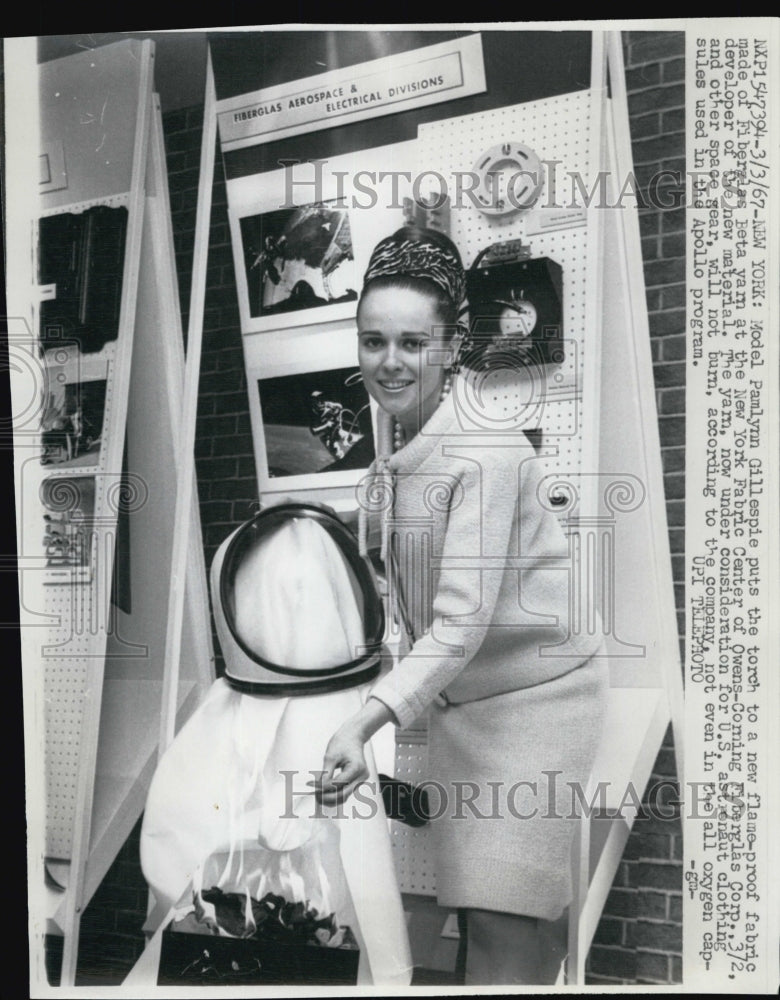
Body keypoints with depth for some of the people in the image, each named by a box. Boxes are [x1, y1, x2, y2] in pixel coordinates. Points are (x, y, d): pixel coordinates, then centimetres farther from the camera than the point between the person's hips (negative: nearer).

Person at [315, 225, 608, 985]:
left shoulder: (487, 453, -24)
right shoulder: (393, 427, 0)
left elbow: (463, 623, -30)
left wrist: (363, 724, -39)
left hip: (532, 689, -7)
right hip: (456, 694, 7)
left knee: (503, 920, -6)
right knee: (483, 912, 13)